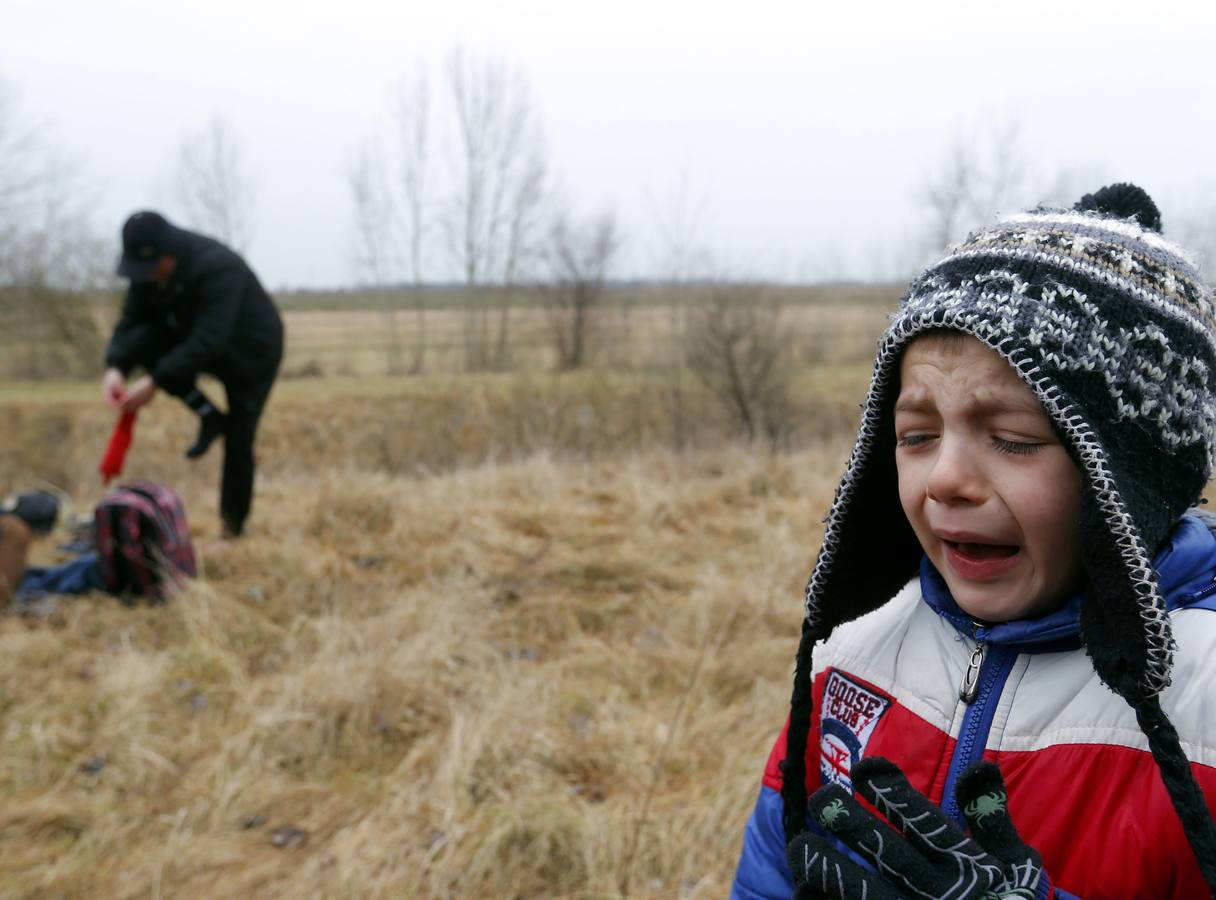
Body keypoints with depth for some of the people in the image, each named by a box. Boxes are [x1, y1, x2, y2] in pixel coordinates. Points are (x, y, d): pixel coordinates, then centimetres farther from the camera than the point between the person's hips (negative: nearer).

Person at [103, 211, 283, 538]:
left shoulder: (218, 268, -36)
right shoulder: (147, 268, -14)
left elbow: (207, 342, -40)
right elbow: (131, 321, -12)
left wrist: (155, 382, -43)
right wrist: (116, 366, -32)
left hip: (251, 353, -6)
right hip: (194, 341, 6)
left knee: (238, 443, -6)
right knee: (140, 342, -22)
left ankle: (233, 526, 13)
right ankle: (209, 416, -8)